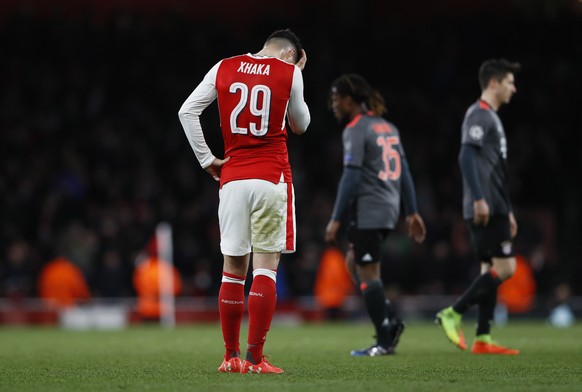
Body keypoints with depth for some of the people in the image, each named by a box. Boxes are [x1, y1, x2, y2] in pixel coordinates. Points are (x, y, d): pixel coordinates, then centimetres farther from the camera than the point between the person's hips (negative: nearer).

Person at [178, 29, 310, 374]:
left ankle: (231, 357, 12)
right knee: (266, 267, -2)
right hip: (271, 180, -3)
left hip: (232, 180, 3)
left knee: (233, 268, 9)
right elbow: (300, 125, 13)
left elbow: (187, 111, 5)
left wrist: (207, 159, 8)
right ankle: (255, 358, -7)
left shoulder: (224, 69, 8)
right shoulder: (289, 72, 0)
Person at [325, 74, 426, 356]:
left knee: (368, 273, -4)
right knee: (353, 262, 18)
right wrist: (412, 213, 18)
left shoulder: (355, 130, -10)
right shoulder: (387, 127, 16)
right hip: (390, 209, 9)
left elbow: (351, 177, -16)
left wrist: (336, 220, -14)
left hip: (368, 211, -9)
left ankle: (384, 342, -3)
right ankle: (390, 321, 8)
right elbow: (404, 172, 16)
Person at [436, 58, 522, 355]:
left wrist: (508, 211, 25)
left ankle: (482, 339, 6)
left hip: (494, 209, 10)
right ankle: (452, 314, -9)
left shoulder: (491, 117, 23)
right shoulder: (479, 114, -8)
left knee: (491, 270, 7)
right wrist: (479, 199, -25)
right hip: (486, 209, -10)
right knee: (505, 268, -12)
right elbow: (467, 156, -20)